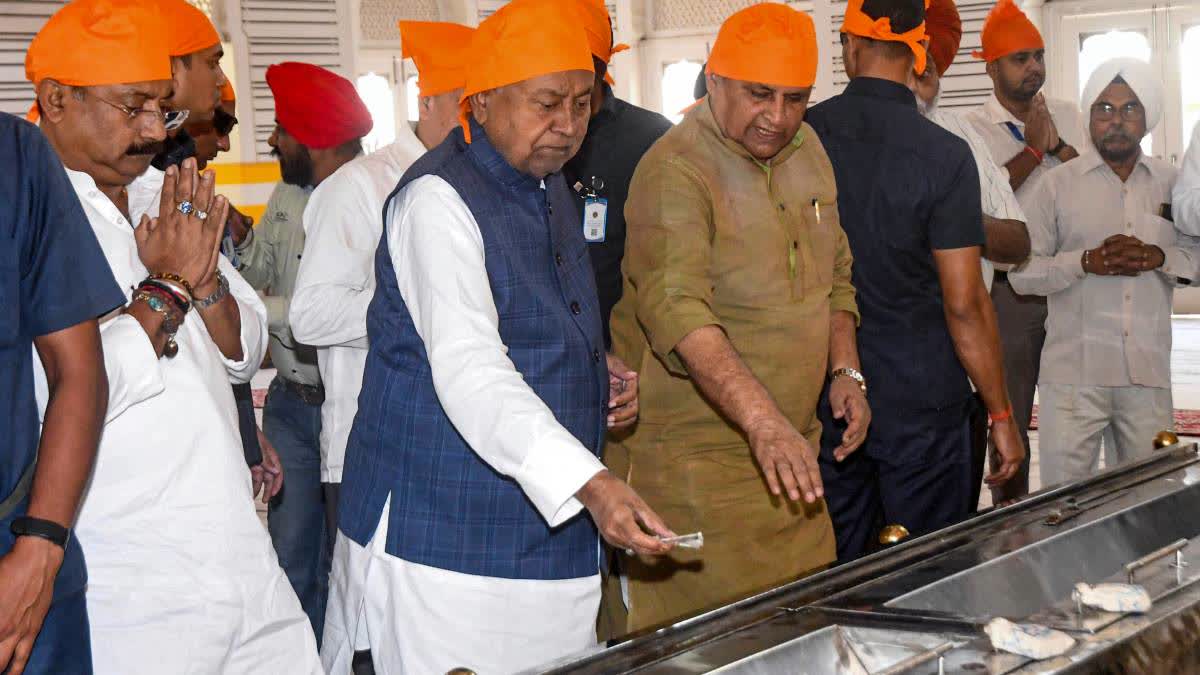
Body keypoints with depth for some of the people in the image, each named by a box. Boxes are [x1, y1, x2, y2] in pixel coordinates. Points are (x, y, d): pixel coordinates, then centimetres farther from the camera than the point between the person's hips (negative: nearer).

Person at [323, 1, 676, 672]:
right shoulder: (438, 199, -14)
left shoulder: (551, 190, 14)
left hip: (549, 529, 8)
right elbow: (466, 369, -27)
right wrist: (589, 483, -37)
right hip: (445, 539, -8)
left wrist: (595, 375, 7)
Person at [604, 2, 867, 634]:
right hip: (692, 457, -7)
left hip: (789, 450, 8)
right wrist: (763, 421, -42)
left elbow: (834, 273, 21)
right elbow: (679, 310, -32)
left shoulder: (806, 150, 9)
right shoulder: (674, 171, -18)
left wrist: (846, 370, 6)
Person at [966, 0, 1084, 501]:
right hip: (1009, 288, -3)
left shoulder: (1066, 116, 10)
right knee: (1008, 417, 6)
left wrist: (1056, 144, -13)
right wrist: (1035, 148, -11)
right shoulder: (973, 129, -2)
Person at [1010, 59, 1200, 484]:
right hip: (1073, 373, -2)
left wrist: (1158, 257, -10)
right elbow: (1022, 272, -1)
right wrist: (1086, 262, -16)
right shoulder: (1057, 185, 3)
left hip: (1148, 374, 3)